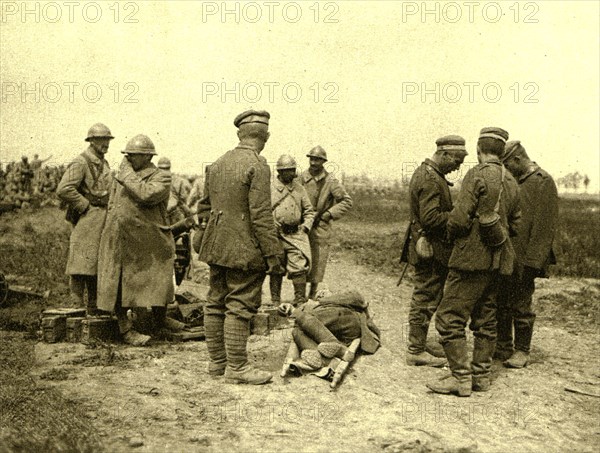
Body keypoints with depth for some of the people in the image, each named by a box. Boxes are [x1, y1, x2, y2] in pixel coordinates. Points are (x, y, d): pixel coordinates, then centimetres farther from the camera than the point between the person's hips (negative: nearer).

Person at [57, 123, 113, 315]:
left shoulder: (104, 164, 17)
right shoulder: (81, 162, -10)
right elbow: (63, 190, -21)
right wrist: (85, 206, -15)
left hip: (102, 221, 9)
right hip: (87, 220, -9)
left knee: (99, 266, 12)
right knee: (82, 264, -8)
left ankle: (94, 308, 20)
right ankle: (77, 307, -4)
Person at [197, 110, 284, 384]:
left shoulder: (217, 164, 11)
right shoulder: (257, 166, -14)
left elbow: (204, 206, 17)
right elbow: (261, 216, -18)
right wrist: (273, 255, -14)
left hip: (216, 248, 8)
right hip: (245, 251, -8)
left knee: (216, 304, 12)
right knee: (240, 307, -1)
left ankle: (216, 361, 23)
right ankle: (236, 367, 5)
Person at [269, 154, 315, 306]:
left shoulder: (299, 188, 10)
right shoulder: (270, 188, 0)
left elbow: (309, 210, 16)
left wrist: (305, 227, 1)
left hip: (296, 234, 2)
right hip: (276, 236, -2)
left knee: (299, 266, -8)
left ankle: (300, 300, 0)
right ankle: (275, 301, 19)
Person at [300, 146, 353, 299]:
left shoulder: (330, 181, -6)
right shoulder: (302, 178, 2)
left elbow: (347, 201, -3)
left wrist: (329, 213, -9)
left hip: (320, 227, -2)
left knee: (318, 262, 1)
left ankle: (312, 295, 15)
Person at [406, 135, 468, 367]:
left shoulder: (424, 173, 14)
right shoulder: (431, 180, -19)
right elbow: (430, 218, -25)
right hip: (431, 249, -11)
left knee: (423, 298, 15)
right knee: (426, 299, -2)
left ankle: (417, 347, 23)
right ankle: (416, 351, 6)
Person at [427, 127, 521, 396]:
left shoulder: (477, 175, -12)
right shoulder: (511, 183, 12)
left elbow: (460, 218, -17)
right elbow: (514, 225, 18)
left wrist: (451, 234, 3)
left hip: (472, 257, -8)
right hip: (497, 261, 8)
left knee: (450, 317, -4)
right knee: (485, 319, 15)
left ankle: (461, 377, -3)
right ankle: (481, 375, 21)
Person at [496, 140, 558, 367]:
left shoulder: (544, 182, -10)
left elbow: (545, 227, -15)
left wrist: (532, 262, -18)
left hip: (522, 261, -8)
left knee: (521, 307, 2)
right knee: (501, 304, 13)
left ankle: (521, 351, 15)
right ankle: (502, 347, 25)